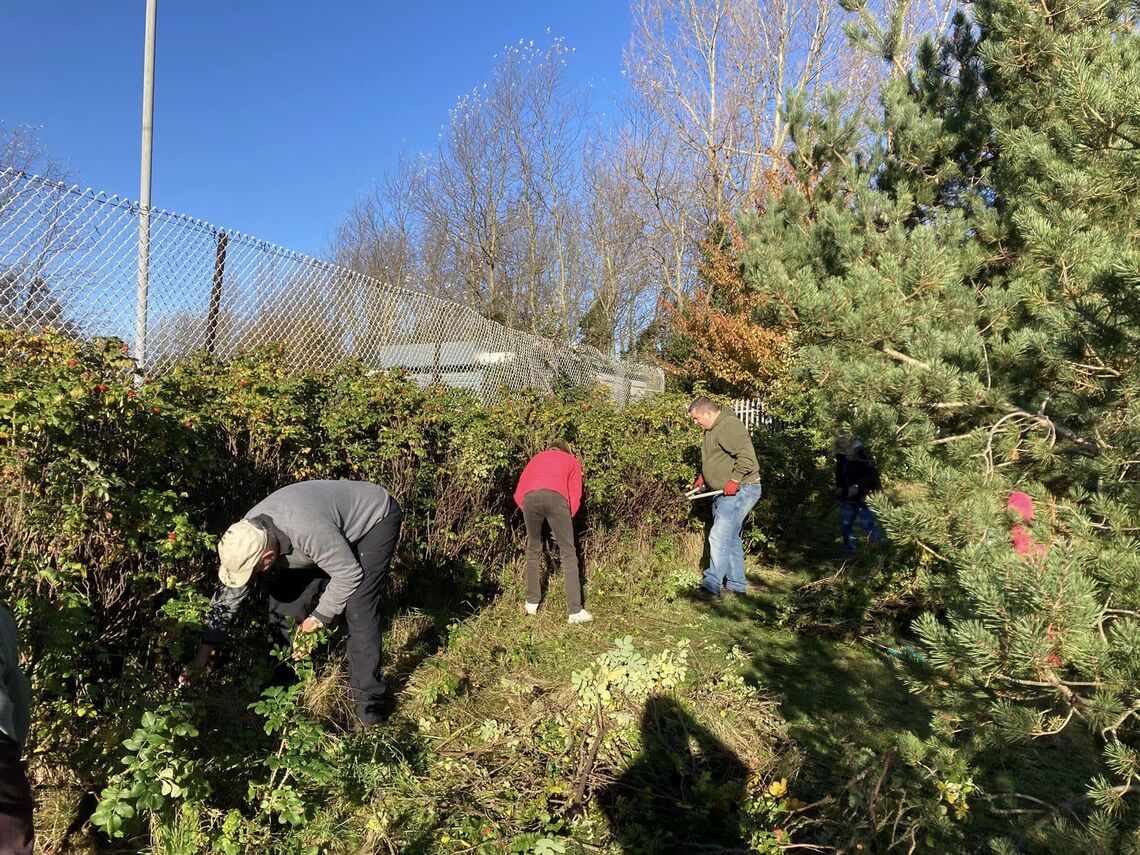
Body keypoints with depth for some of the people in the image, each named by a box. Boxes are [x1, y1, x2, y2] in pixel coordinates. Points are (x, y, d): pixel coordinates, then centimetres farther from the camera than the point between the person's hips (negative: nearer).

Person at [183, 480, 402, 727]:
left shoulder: (309, 531, -43)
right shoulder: (247, 535, -19)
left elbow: (349, 575, -29)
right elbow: (229, 594, -7)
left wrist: (319, 618, -16)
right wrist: (204, 651, -6)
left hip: (375, 519, -7)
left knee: (358, 606, -20)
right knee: (284, 592, -1)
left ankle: (367, 695, -6)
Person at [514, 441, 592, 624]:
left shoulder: (536, 458, 38)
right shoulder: (572, 460, 32)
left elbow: (518, 495, 27)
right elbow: (575, 497, 18)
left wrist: (531, 514, 33)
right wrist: (564, 523, 25)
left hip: (529, 498, 2)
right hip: (555, 497, -2)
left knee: (533, 551, 20)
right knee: (568, 554, 4)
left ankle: (532, 604, 23)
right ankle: (575, 611, 1)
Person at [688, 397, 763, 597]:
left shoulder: (729, 426, -17)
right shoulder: (712, 429, 16)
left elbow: (746, 457, -26)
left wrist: (734, 480, -26)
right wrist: (702, 477, 17)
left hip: (739, 491, -11)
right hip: (725, 493, 11)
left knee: (720, 537, -15)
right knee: (731, 538, 14)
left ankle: (712, 585, -14)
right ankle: (737, 585, 23)